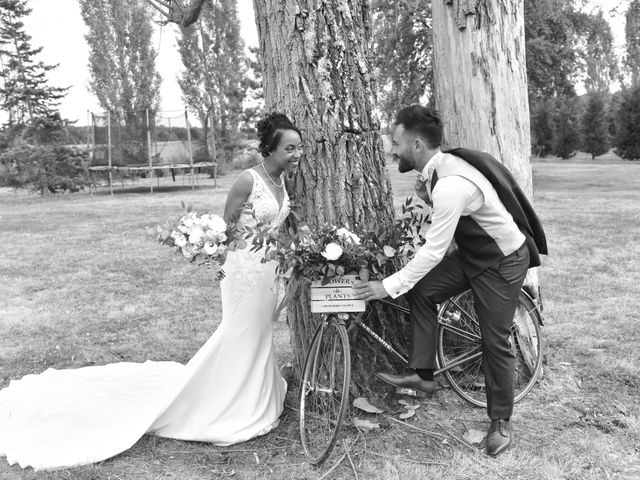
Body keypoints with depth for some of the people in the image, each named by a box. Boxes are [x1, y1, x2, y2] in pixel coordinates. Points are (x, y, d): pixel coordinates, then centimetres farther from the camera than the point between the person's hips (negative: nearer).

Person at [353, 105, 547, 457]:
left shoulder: (451, 185, -33)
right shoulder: (439, 167, -4)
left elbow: (434, 250, -30)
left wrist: (388, 287, -23)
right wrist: (428, 198, -10)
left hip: (503, 262, -9)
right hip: (472, 253, 9)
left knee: (494, 342, 0)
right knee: (421, 291, -1)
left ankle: (500, 421, 20)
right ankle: (423, 374, 10)